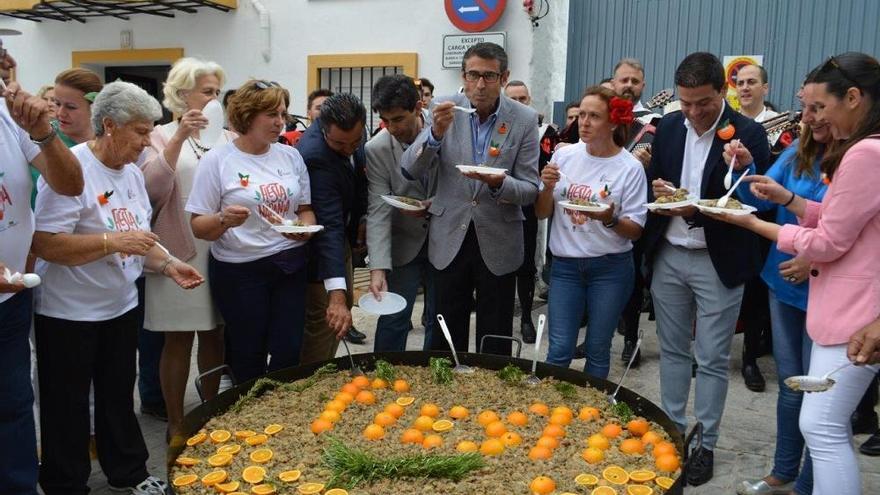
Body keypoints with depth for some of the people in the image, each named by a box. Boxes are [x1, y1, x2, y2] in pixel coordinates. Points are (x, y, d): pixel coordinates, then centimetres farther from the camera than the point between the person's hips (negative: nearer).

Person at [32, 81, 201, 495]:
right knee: (68, 405, 8)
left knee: (119, 396, 19)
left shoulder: (132, 172, 7)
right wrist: (113, 241, -30)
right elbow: (44, 244, -25)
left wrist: (168, 265, -2)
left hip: (122, 306, 7)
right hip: (68, 313, -7)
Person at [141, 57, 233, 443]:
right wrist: (179, 139, -23)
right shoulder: (163, 136, -1)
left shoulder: (226, 138, 9)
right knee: (179, 338, 4)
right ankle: (175, 423, 17)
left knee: (214, 335, 13)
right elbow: (152, 188, -16)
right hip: (181, 251, -4)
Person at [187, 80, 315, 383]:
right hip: (240, 271, -3)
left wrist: (305, 228, -9)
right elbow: (199, 227, -5)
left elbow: (305, 208, 14)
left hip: (290, 266, 4)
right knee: (249, 357, 7)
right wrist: (223, 220, -26)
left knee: (289, 353, 3)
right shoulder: (217, 160, -6)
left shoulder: (290, 156, 6)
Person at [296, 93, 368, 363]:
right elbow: (329, 226, -42)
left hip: (343, 235, 9)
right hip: (318, 247, -9)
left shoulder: (351, 133, -12)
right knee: (323, 323, -2)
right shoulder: (315, 156, -35)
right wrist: (336, 294, -45)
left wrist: (361, 215, 3)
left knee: (345, 305, 19)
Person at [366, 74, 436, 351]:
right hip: (404, 244, -1)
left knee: (439, 320, 11)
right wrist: (378, 268, -24)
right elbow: (378, 212, -17)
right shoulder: (376, 149, -15)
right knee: (392, 320, 1)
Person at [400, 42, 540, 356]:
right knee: (446, 336, 12)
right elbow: (410, 170, -8)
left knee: (495, 338, 11)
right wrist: (436, 132, -24)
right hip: (449, 239, 1)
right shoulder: (445, 109, -4)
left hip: (498, 243, 0)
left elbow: (530, 189, -4)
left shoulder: (524, 119, -6)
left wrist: (499, 183, -25)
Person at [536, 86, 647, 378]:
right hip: (565, 264, 2)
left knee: (598, 350, 11)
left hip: (610, 267, -1)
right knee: (559, 349, 1)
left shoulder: (630, 168, -9)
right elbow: (542, 214, 5)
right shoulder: (565, 156, -1)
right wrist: (548, 188, -15)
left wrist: (610, 220, -25)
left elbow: (635, 231, -6)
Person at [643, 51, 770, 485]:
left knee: (712, 360, 5)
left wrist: (699, 212, -24)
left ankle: (703, 445, 19)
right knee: (673, 350, 15)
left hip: (718, 262, -4)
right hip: (668, 256, 4)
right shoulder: (668, 126, 3)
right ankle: (670, 431, 29)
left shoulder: (748, 133, -10)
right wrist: (658, 191, -13)